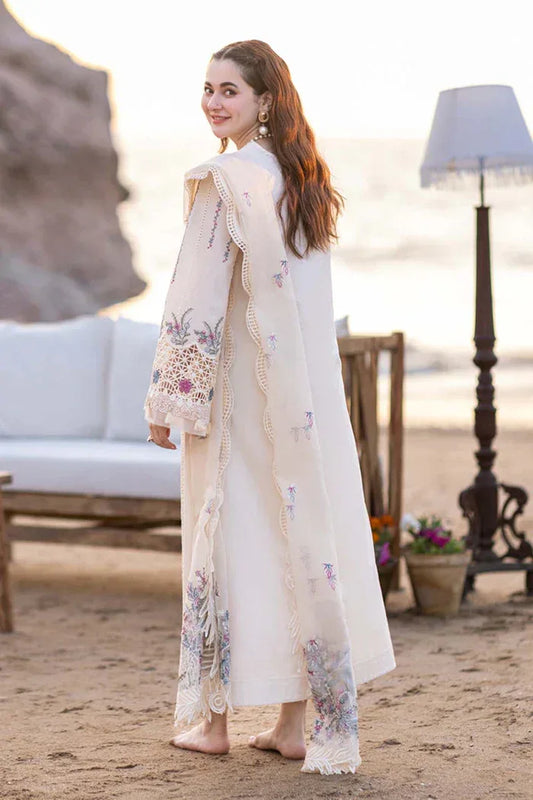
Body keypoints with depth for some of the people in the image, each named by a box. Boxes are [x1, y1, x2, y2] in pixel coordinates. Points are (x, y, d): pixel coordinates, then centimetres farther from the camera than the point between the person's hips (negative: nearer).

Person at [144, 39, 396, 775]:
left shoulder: (224, 179, -14)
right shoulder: (303, 178, 10)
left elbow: (196, 297, -16)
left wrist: (166, 398, -9)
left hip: (238, 388, -6)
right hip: (309, 391, 7)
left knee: (226, 534, 3)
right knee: (303, 527, 6)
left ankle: (213, 718, 11)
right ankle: (296, 721, 10)